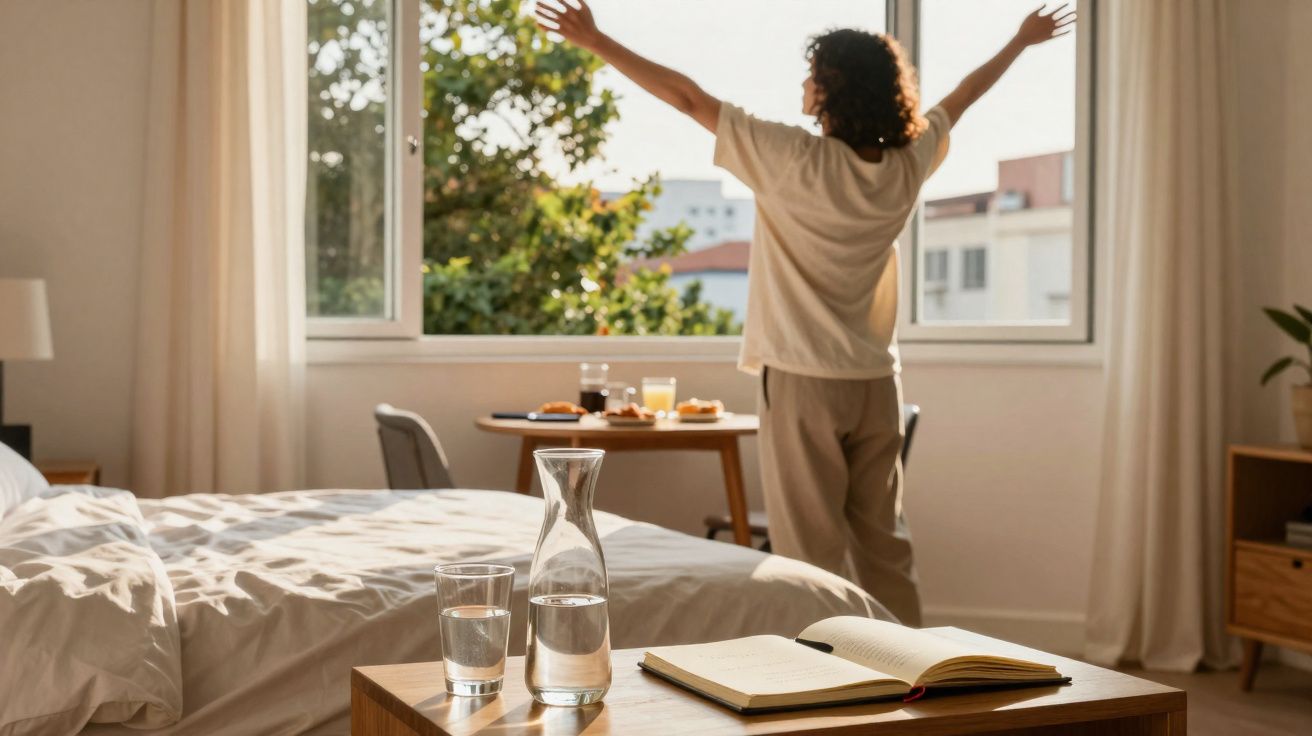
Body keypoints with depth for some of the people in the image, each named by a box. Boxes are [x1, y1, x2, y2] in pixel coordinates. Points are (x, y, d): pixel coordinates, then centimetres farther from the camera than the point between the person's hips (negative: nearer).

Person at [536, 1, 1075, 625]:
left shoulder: (797, 161, -16)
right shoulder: (907, 164, 0)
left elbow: (688, 99, -13)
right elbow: (962, 97, 18)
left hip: (803, 382, -5)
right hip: (877, 383, 6)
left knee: (813, 561, -1)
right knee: (884, 547, 13)